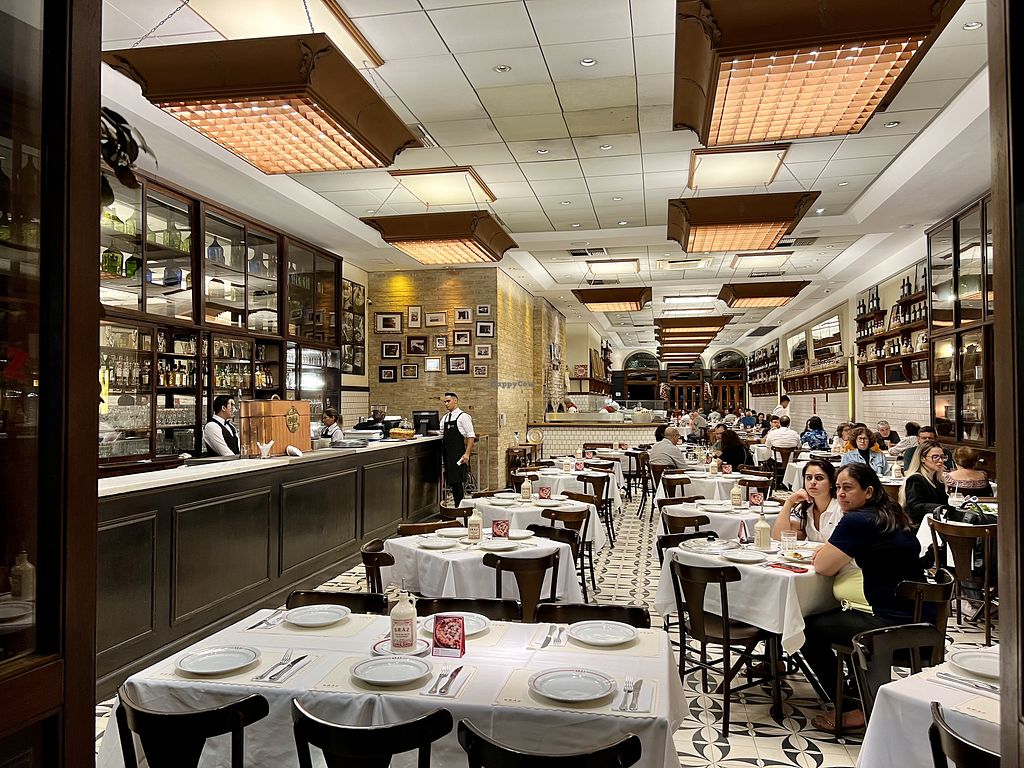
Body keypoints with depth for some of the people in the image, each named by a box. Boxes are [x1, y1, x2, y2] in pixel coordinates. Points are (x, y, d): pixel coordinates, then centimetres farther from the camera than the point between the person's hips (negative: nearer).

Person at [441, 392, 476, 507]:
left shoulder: (463, 416, -7)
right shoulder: (445, 418, 14)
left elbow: (471, 436, -11)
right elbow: (442, 436, 20)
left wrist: (467, 453, -18)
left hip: (458, 454, -7)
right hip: (447, 454, 7)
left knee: (458, 481, -9)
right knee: (451, 481, 10)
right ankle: (456, 505, 18)